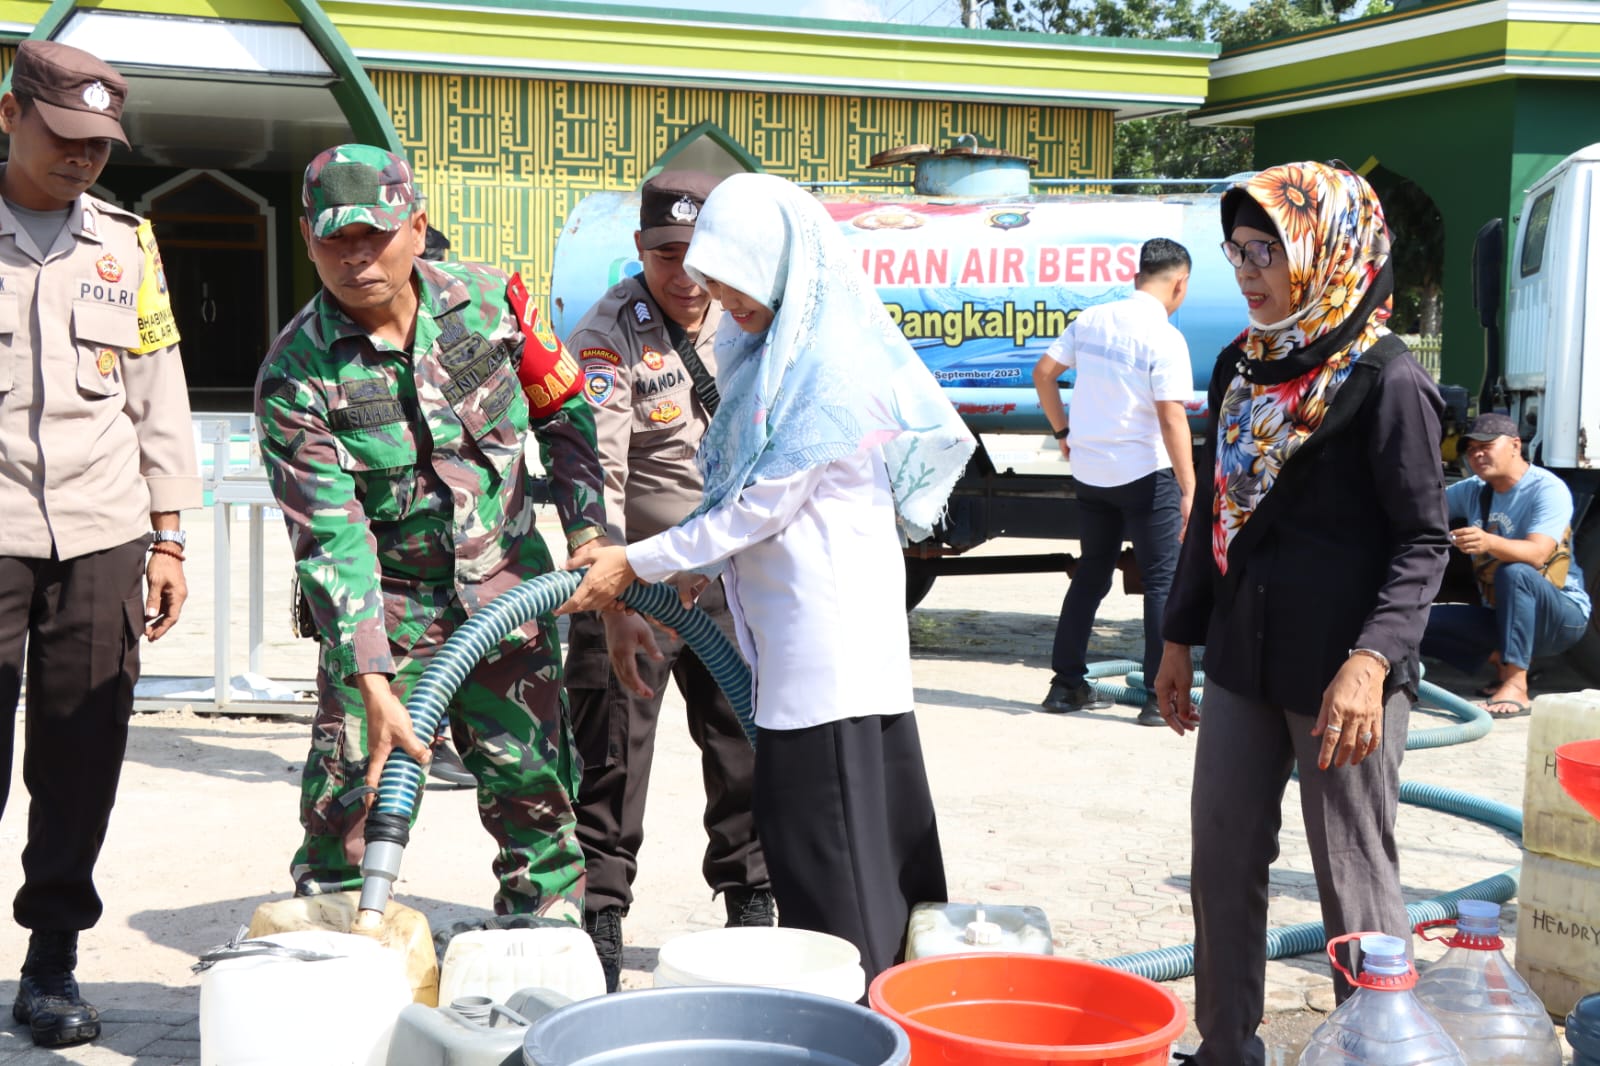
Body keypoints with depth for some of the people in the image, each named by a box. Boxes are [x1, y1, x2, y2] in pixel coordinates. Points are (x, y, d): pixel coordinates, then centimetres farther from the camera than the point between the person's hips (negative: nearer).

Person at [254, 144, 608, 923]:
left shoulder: (488, 300, -7)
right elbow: (331, 539, -20)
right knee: (350, 805, -4)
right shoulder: (295, 375, -16)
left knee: (536, 792, 5)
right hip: (381, 604, -2)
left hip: (506, 591, 2)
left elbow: (564, 414, 8)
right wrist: (372, 684, -26)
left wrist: (587, 531, -2)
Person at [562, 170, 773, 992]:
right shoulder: (608, 339, -17)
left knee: (745, 747, 10)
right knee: (613, 761, -1)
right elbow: (595, 478, -25)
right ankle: (600, 918, 10)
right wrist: (614, 608, -34)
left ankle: (751, 902, 25)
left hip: (727, 575, 5)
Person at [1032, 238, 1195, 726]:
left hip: (1089, 470, 6)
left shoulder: (1090, 320, 4)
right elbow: (1171, 418, -20)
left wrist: (1062, 432, 19)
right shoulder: (1165, 338, -15)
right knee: (1163, 582, 1)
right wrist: (1189, 490, -18)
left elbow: (1043, 373, 9)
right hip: (1145, 474, -6)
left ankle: (1067, 684, 21)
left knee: (1091, 576, 17)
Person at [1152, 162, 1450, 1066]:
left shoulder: (1386, 380, -11)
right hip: (1244, 660, 7)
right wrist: (1181, 636, 18)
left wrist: (1372, 661, -24)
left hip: (1340, 674, -7)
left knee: (1356, 881, 1)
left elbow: (1423, 540, -13)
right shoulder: (1241, 366, 11)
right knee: (1223, 861, 13)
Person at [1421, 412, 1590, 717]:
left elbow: (1536, 554, -32)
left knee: (1514, 572, -39)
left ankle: (1515, 686, -40)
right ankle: (1503, 657, 7)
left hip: (1561, 615, -7)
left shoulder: (1548, 489, -16)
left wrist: (1489, 543, -51)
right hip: (1500, 615, 7)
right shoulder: (1473, 490, 7)